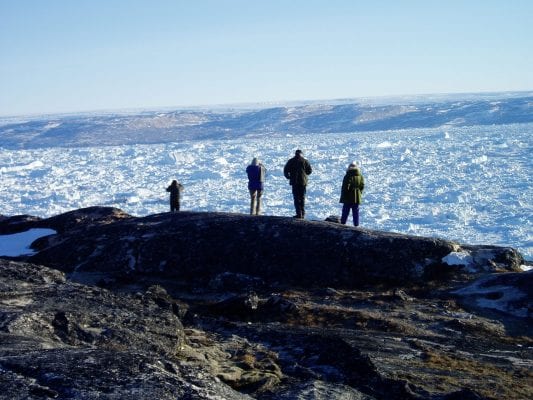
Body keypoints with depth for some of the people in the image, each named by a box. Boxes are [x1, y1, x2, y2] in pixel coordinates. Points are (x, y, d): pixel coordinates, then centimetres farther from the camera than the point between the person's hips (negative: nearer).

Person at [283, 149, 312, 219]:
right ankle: (302, 214, 11)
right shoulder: (305, 161, 1)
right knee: (302, 198, 12)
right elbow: (310, 171, 5)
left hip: (294, 182, -1)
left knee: (296, 198, 1)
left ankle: (299, 214, -8)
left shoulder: (291, 161, 1)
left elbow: (285, 171, -1)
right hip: (303, 182, 1)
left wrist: (288, 177, 17)